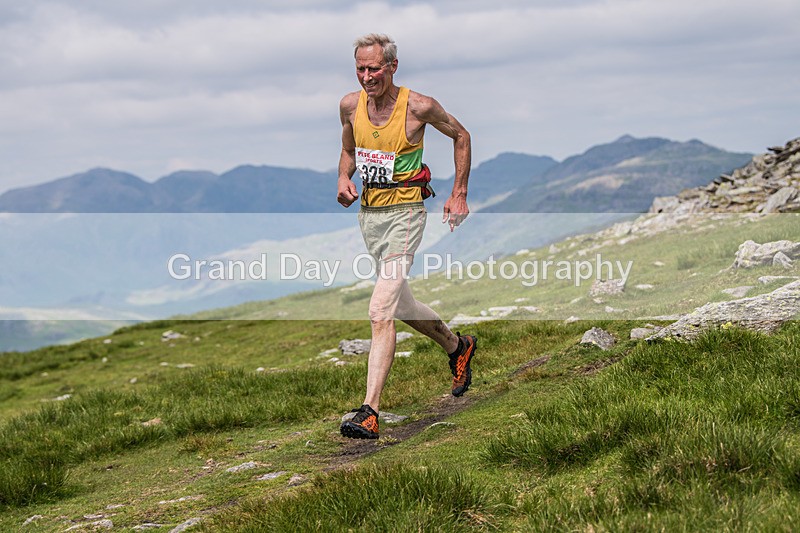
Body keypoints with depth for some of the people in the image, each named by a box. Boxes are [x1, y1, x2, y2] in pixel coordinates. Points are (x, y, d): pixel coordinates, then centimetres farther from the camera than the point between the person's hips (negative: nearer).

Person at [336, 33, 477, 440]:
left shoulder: (418, 106, -12)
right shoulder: (350, 105, 1)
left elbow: (461, 135, 4)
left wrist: (459, 194, 1)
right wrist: (344, 178, -1)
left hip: (404, 212, -6)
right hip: (368, 214, 6)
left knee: (381, 311, -17)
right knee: (401, 305, 20)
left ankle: (369, 410, -19)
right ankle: (457, 347, 46)